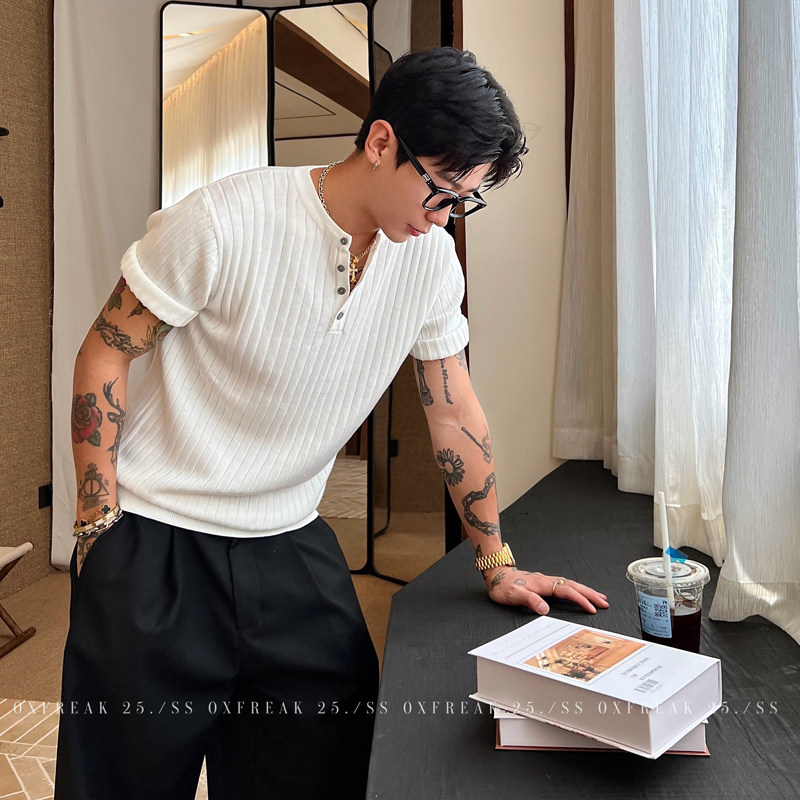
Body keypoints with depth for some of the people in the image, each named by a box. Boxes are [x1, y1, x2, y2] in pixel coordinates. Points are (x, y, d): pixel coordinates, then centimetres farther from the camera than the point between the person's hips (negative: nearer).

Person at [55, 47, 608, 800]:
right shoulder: (224, 222, -19)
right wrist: (98, 525, -10)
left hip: (292, 545, 4)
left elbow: (454, 411, 5)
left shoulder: (432, 258, -4)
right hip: (157, 544, -3)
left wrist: (498, 565, 7)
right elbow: (104, 355, -9)